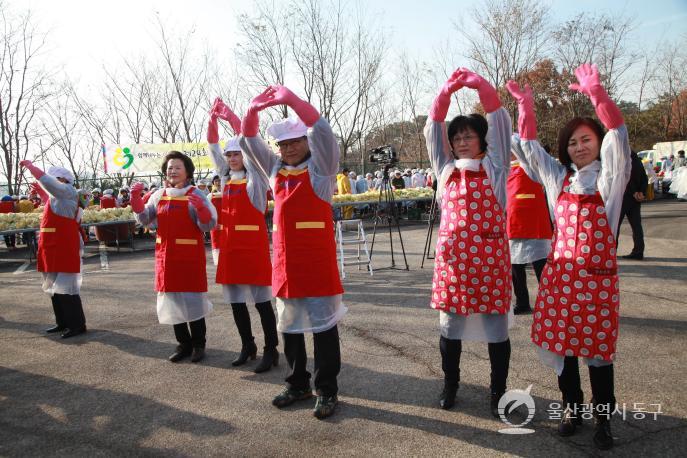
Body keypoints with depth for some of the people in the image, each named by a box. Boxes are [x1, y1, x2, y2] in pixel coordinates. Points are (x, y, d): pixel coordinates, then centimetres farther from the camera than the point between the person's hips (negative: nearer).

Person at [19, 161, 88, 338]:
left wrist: (29, 165, -9)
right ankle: (63, 322, 24)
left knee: (66, 288, -7)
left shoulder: (67, 191, -11)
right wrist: (41, 192, 28)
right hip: (54, 249, 10)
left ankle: (77, 325, 0)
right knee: (55, 287, 15)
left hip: (64, 249, -10)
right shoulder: (59, 196, 16)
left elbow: (45, 180, -23)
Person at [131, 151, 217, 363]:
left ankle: (199, 344, 17)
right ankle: (184, 344, 25)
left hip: (190, 257, -5)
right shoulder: (159, 195, 9)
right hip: (165, 256, 5)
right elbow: (144, 220, 12)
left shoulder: (196, 195, -6)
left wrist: (201, 208, -31)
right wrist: (136, 198, -1)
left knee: (193, 299, 1)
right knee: (172, 300, 11)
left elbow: (208, 225, -12)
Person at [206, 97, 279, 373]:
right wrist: (213, 119, 6)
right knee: (235, 300, 12)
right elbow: (213, 147, 14)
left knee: (261, 300, -1)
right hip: (229, 246, 7)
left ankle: (271, 351, 9)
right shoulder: (226, 177, 12)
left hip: (253, 245, -6)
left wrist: (229, 115, -10)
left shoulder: (256, 177, -3)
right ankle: (247, 346, 26)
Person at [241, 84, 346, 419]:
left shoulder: (320, 166, -2)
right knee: (289, 326, 14)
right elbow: (249, 143, 12)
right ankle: (297, 385, 30)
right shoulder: (276, 168, 13)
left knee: (323, 324, 2)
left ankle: (326, 390, 14)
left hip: (317, 261, -6)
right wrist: (253, 111, -6)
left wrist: (291, 99, -23)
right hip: (284, 261, 6)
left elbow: (322, 130, -17)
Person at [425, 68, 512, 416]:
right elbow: (433, 131, 7)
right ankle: (450, 383, 30)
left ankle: (498, 391, 23)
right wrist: (446, 92, -3)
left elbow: (500, 124, -2)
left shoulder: (495, 167, 5)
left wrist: (479, 84, -7)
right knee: (450, 324, 11)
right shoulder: (446, 170, 11)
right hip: (453, 256, 3)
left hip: (489, 255, -2)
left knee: (496, 325, 6)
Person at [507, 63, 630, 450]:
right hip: (561, 272, 3)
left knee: (599, 345, 3)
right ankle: (572, 407, 25)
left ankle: (604, 417, 20)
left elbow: (618, 135, -16)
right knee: (561, 342, 8)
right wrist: (526, 106, -6)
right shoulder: (558, 178, 10)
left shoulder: (610, 177, 0)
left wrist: (596, 93, -28)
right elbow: (531, 146, 7)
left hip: (599, 275, -3)